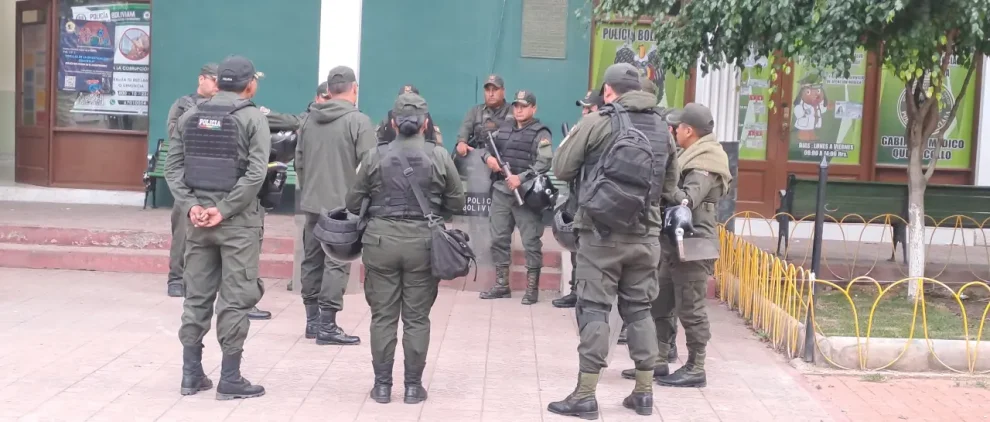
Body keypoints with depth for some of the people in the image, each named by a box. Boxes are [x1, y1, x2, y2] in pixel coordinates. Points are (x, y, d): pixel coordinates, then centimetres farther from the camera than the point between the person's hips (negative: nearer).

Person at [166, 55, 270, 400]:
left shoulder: (190, 117, 9)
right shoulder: (253, 118, -5)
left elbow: (173, 167, 2)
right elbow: (255, 174, -15)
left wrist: (191, 206, -3)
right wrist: (224, 209, -13)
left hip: (199, 218, 5)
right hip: (238, 220, -5)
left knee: (197, 297, 11)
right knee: (235, 299, 1)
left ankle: (191, 374, 16)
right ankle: (230, 379, 4)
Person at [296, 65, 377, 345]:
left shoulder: (310, 120, 8)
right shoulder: (358, 121, -11)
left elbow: (299, 162, 14)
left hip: (312, 204, 6)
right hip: (343, 206, -6)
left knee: (312, 261, 13)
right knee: (336, 264, -3)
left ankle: (313, 320, 20)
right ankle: (327, 325, -3)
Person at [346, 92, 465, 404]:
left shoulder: (375, 156, 0)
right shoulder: (439, 156, -2)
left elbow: (353, 203, 6)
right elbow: (456, 202, 6)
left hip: (381, 240, 1)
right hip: (423, 242, 0)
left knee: (383, 316, 8)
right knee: (417, 318, 7)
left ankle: (382, 384, 12)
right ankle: (413, 385, 11)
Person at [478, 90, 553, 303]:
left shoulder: (540, 133, -4)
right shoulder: (503, 129, 15)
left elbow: (544, 163, -14)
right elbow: (487, 147, 24)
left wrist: (521, 177, -23)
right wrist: (488, 157, 0)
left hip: (527, 194, -6)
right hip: (501, 192, 6)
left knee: (531, 242, -4)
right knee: (498, 239, 10)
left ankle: (532, 288, 3)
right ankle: (501, 285, 20)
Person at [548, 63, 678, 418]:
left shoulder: (595, 123, -7)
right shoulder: (661, 128, 6)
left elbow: (561, 169, -2)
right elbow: (670, 182, 13)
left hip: (601, 233, -4)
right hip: (644, 235, 4)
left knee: (594, 309, 0)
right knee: (639, 309, 13)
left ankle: (585, 395, 1)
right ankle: (644, 392, 17)